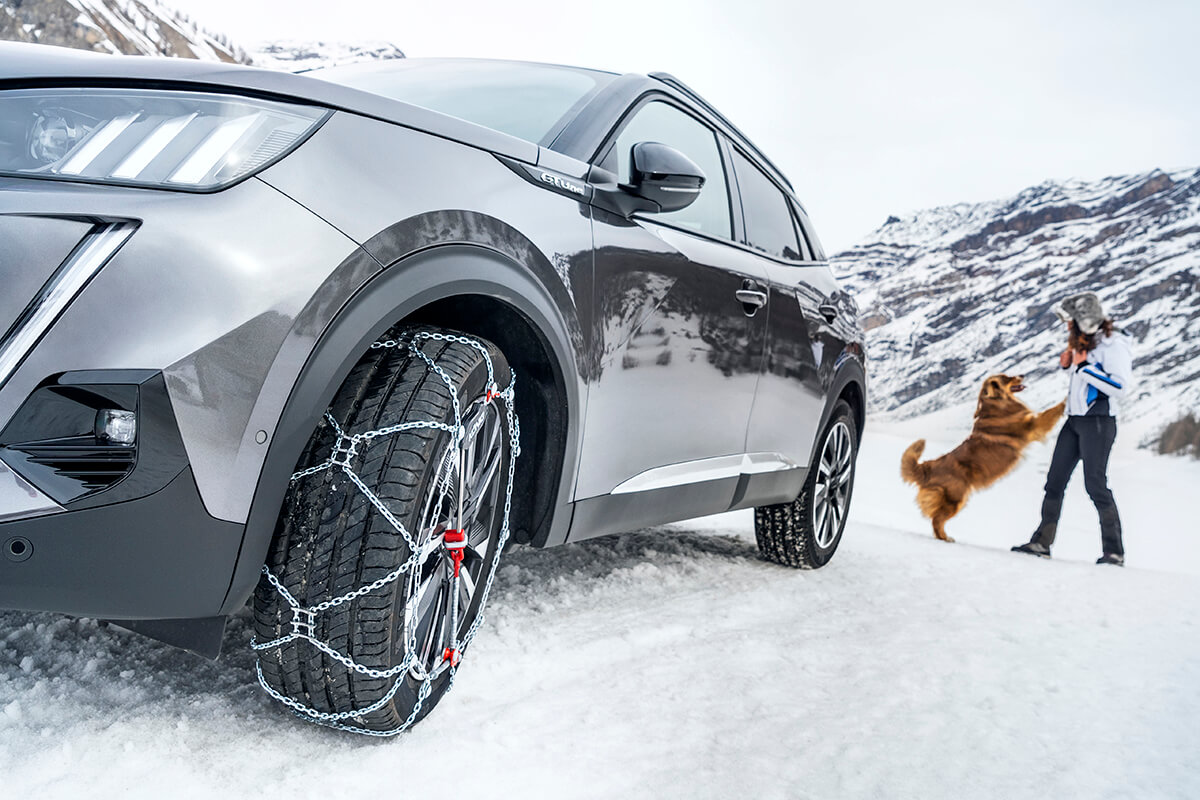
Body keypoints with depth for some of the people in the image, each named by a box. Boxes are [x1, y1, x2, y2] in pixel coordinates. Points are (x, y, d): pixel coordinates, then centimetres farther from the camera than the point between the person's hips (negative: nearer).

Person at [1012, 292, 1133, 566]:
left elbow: (1121, 387, -23)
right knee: (1055, 482, 7)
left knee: (1095, 485, -8)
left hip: (1098, 422, -9)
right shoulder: (1083, 342, 14)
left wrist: (1084, 367, -21)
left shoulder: (1113, 344, -13)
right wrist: (1069, 364, 10)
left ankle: (1115, 551, 2)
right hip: (1074, 420, 9)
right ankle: (1042, 542, 13)